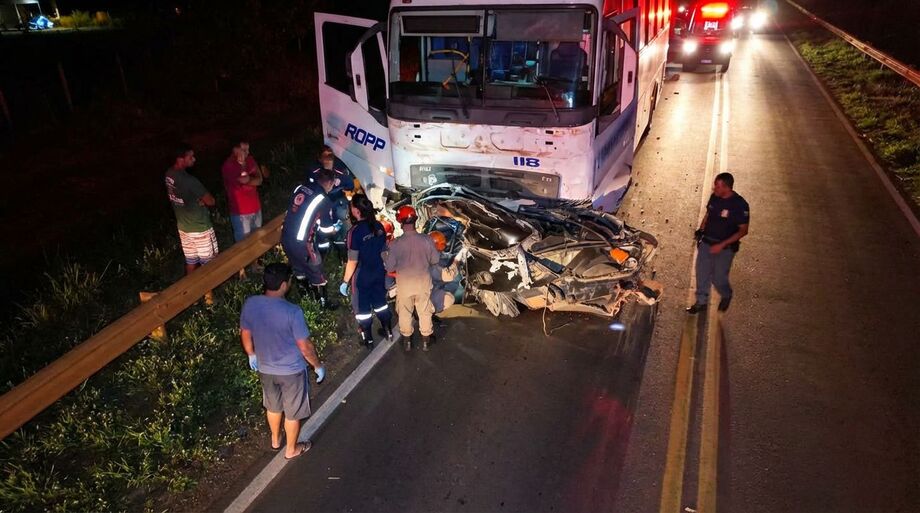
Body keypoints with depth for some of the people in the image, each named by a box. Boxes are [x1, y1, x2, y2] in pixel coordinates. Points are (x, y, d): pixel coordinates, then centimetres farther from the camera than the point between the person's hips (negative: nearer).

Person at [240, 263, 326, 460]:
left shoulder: (250, 304, -15)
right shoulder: (292, 311, -31)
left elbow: (245, 335, 1)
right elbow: (305, 347, -21)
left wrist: (252, 355, 20)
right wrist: (318, 366, -4)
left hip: (265, 368, 5)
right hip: (291, 371, -5)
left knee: (273, 406, 31)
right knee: (292, 412, 20)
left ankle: (275, 440, 54)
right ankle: (291, 449, 41)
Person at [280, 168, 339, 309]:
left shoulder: (300, 187, 5)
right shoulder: (324, 200, -12)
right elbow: (326, 229, -3)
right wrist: (335, 229, 20)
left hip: (285, 237, 7)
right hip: (301, 243, -7)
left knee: (298, 268, 27)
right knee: (317, 273, 13)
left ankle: (306, 295, 45)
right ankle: (324, 301, 28)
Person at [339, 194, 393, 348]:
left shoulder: (355, 231, -25)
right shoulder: (378, 225, -7)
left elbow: (352, 261, -22)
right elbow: (384, 250, 5)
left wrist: (345, 281, -13)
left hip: (362, 276, -5)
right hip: (379, 272, 6)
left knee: (362, 307, 13)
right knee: (380, 301, 23)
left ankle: (368, 339, 27)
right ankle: (388, 331, 35)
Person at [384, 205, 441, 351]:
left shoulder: (395, 243, -22)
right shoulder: (426, 240, -18)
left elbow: (390, 268, -14)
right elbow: (435, 259, -4)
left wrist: (384, 257, 5)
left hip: (404, 283, -1)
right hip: (423, 281, 1)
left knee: (405, 312, 21)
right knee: (424, 311, 20)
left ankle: (407, 340, 36)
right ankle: (426, 340, 35)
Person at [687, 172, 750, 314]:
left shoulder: (740, 205, -20)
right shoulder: (714, 197, -5)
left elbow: (743, 230, -15)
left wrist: (722, 245, -20)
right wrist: (700, 231, 6)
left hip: (725, 248, -5)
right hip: (706, 243, 5)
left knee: (718, 278, 6)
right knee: (702, 274, 12)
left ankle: (726, 296, 38)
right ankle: (701, 302, 30)